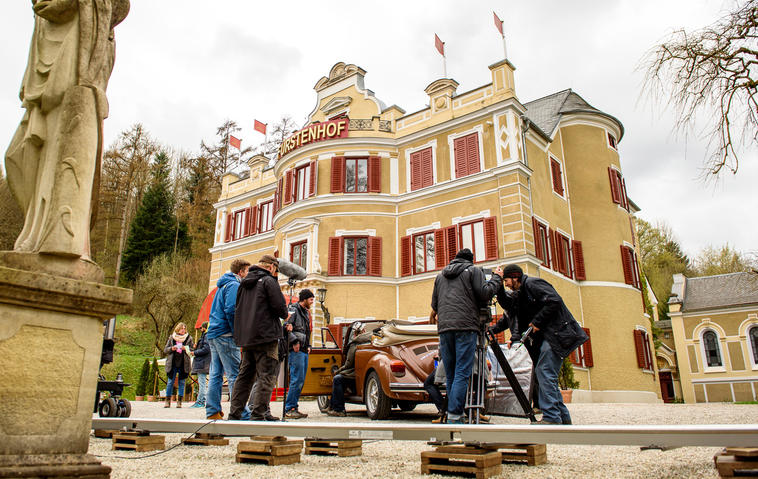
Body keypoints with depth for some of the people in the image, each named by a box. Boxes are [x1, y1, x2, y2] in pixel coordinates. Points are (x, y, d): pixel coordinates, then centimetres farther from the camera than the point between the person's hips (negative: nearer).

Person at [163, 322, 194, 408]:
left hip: (183, 364, 0)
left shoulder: (189, 338, 7)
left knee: (181, 382, 3)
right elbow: (165, 350, 10)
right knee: (170, 382, 1)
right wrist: (171, 348, -10)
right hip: (172, 364, 0)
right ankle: (168, 400, 11)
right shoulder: (171, 338, 9)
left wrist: (185, 348, -13)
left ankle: (179, 401, 9)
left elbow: (192, 349, 5)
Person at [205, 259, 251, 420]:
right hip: (225, 335, -10)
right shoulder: (234, 285, -8)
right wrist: (237, 333, -14)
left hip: (213, 334, 10)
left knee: (215, 375, 9)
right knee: (235, 374, -9)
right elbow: (231, 310, -19)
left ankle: (212, 412, 12)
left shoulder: (223, 285, 22)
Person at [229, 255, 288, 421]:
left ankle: (235, 413, 14)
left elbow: (239, 308, 21)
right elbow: (280, 307, -12)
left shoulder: (244, 283, 18)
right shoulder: (269, 281, -6)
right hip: (265, 336, -8)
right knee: (267, 376, -4)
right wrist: (285, 314, 9)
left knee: (245, 375, 13)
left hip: (245, 337, 8)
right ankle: (258, 414, -7)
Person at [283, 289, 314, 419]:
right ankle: (289, 409, -6)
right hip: (296, 351, -9)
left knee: (300, 381, 9)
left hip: (304, 351, 9)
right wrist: (295, 342, -20)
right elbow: (286, 327, -18)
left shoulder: (306, 312, 22)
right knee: (297, 380, -11)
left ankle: (293, 408, 15)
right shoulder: (294, 310, -6)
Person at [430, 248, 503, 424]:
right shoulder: (474, 270, 10)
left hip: (444, 327, 5)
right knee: (462, 374, -7)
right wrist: (496, 277, 12)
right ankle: (454, 417, -14)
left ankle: (454, 415, 8)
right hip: (466, 326, -4)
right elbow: (484, 294, -1)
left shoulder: (440, 275, 25)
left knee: (451, 375, 9)